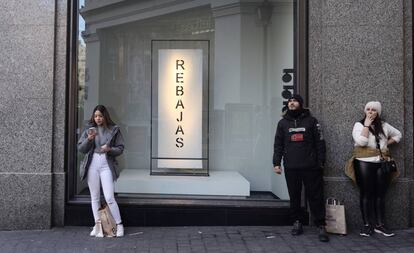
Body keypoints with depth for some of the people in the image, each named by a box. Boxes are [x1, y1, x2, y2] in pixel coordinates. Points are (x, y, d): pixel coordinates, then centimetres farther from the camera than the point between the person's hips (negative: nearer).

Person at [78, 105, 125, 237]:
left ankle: (119, 225, 5)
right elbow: (80, 148, 6)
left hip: (106, 165, -3)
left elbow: (120, 148, 4)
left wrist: (110, 149, -15)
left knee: (109, 198, -7)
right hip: (92, 165, 3)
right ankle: (98, 225, 20)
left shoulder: (114, 130, 3)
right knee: (95, 197, 9)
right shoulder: (89, 129, 8)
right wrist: (89, 139, -11)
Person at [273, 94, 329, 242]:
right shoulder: (283, 123, 12)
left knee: (315, 197, -1)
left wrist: (321, 162, -2)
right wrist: (276, 163, 2)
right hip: (291, 168, 2)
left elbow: (320, 143, 4)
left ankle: (321, 226, 5)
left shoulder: (311, 121, 6)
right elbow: (278, 145, 11)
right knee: (294, 197, 5)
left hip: (311, 167, -2)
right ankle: (297, 223, 17)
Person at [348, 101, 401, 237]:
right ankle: (367, 225, 4)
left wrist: (386, 143, 11)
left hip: (382, 163, 4)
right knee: (366, 194, -1)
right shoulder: (359, 125, 2)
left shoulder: (384, 125, 13)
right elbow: (361, 141, -14)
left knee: (380, 195, 5)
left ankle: (379, 225, 11)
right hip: (364, 163, -4)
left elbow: (397, 134, 25)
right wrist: (367, 125, -11)